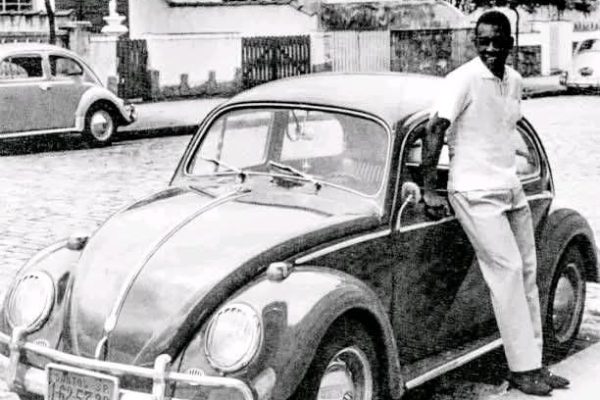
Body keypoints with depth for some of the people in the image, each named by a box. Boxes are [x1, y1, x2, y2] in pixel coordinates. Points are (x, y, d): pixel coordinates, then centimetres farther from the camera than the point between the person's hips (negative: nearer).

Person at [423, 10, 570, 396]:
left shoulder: (515, 80, 8)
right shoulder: (464, 79, -14)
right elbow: (435, 130, -16)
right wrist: (429, 191, -18)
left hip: (512, 190, 7)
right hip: (476, 194, -7)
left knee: (527, 273, 7)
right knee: (508, 270, -11)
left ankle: (534, 364, 14)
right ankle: (522, 369, -3)